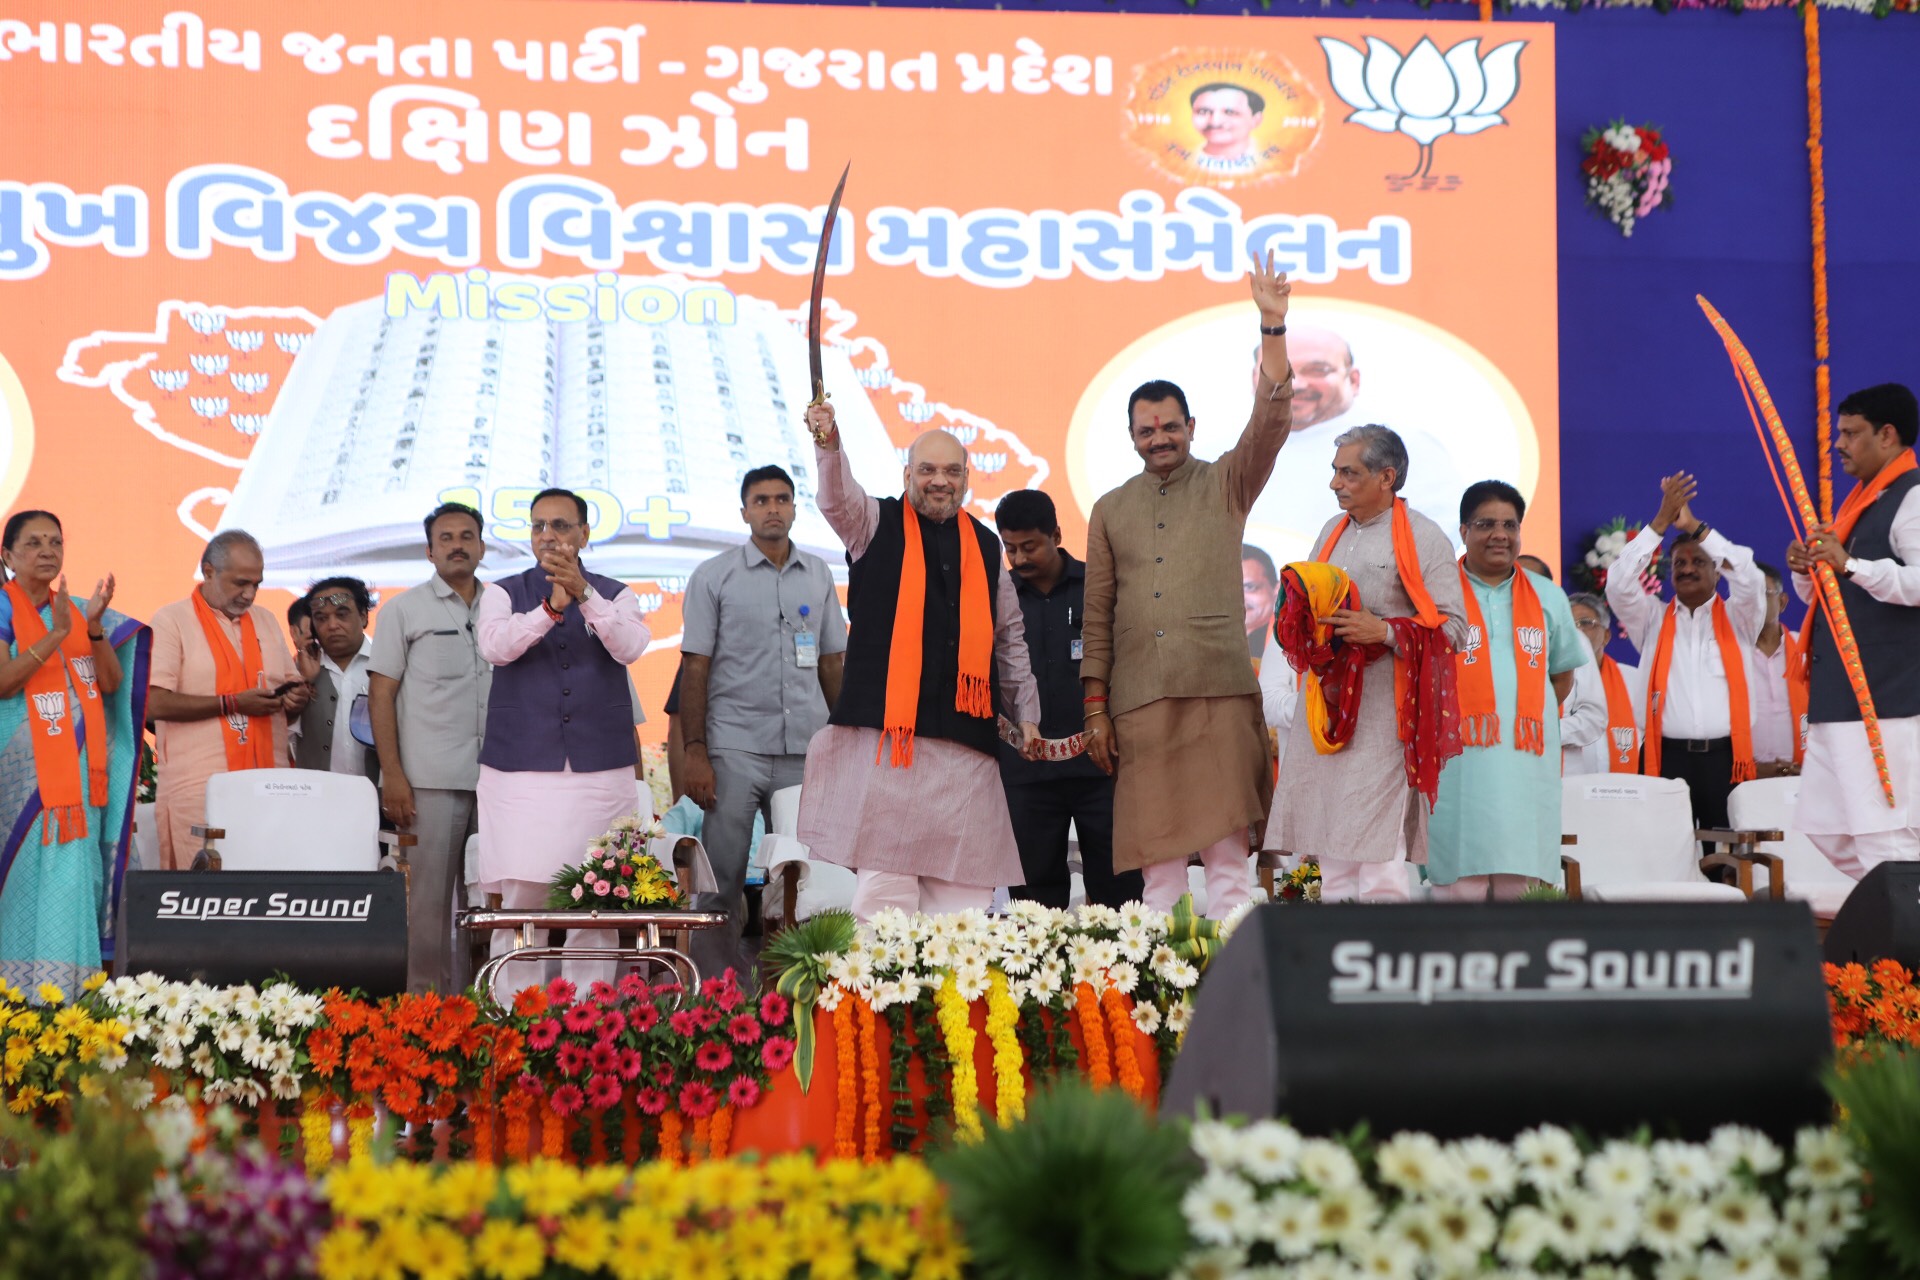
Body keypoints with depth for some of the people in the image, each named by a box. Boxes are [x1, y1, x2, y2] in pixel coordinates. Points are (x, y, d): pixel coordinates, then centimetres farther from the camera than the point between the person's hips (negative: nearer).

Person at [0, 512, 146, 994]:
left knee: (78, 876, 0)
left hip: (79, 768, 5)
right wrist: (55, 635, -21)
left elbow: (111, 683, 4)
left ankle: (70, 998, 3)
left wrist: (94, 627, -11)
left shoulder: (79, 611, 14)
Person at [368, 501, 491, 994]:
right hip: (431, 781, -3)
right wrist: (392, 775, -9)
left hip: (496, 779, 4)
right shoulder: (404, 610, 4)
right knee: (429, 898, -3)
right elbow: (380, 696, 0)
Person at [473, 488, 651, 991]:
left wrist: (583, 594, -22)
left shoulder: (615, 596, 12)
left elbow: (630, 647, -9)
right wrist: (551, 605, -23)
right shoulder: (503, 593, 11)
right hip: (521, 770, -1)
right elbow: (496, 646, -9)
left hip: (601, 772, 1)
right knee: (521, 901, -7)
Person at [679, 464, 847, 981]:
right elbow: (694, 667, -1)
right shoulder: (714, 576, 2)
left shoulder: (818, 575, 12)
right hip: (735, 749, -3)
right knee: (722, 877, -3)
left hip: (806, 750, 3)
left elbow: (832, 662, 15)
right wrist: (693, 751, -8)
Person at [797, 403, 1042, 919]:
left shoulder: (984, 546, 17)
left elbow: (1010, 638, 23)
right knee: (883, 883, -8)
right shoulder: (877, 525, 7)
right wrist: (828, 445, -35)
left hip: (964, 738, 3)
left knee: (964, 887, 0)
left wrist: (1026, 712, 20)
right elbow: (838, 499, -15)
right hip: (885, 728, -3)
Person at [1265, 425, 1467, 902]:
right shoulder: (1333, 532, 17)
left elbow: (1453, 626, -9)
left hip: (1383, 706, -7)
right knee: (1332, 853, 7)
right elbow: (1307, 601, 26)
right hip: (1327, 701, 7)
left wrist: (1385, 631, -20)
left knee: (1378, 847, -11)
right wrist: (1299, 621, 3)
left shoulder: (1424, 538, -4)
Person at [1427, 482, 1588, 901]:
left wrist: (1527, 717, 9)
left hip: (1526, 759, 3)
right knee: (1459, 885, -9)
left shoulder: (1547, 597, 17)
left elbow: (1562, 675, 22)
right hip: (1458, 759, -3)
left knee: (1521, 886, -2)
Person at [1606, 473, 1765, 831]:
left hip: (1725, 757, 0)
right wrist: (1660, 523, -6)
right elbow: (1618, 585, -1)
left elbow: (1750, 579, -6)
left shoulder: (1737, 619, 13)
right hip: (1667, 756, 0)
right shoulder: (1653, 621, 14)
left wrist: (1695, 526, -7)